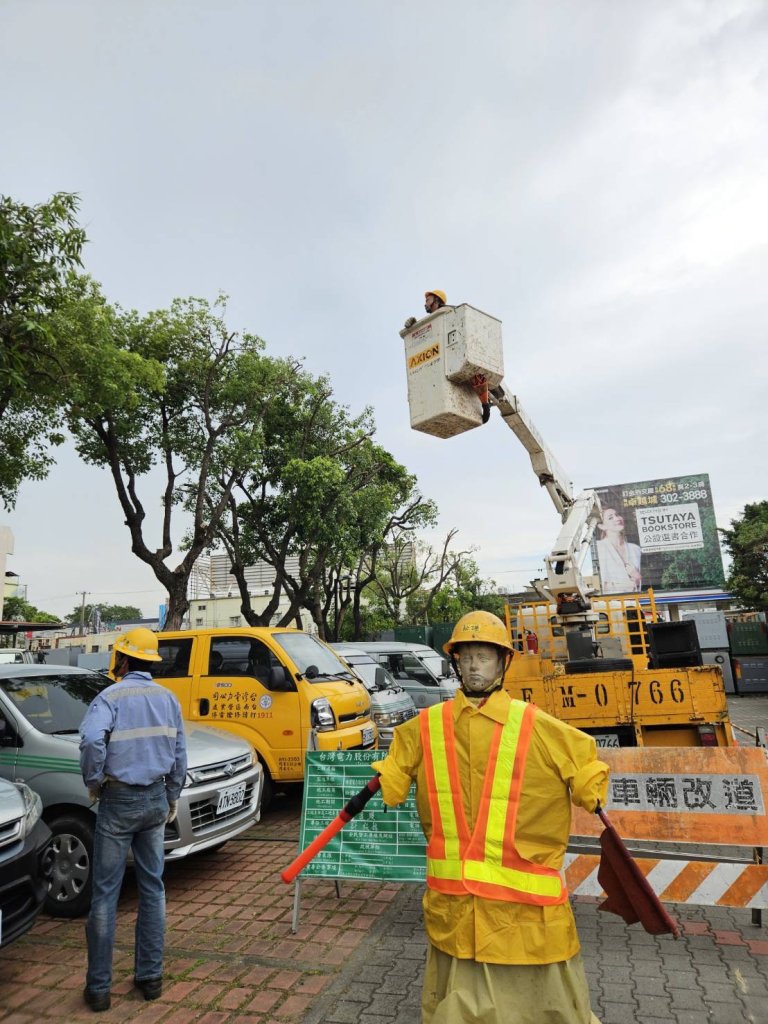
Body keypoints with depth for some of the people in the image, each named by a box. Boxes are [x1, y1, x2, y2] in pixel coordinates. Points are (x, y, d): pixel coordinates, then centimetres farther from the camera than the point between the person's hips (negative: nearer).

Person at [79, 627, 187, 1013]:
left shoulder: (112, 696, -13)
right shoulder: (167, 698, 3)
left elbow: (91, 739, -31)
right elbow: (179, 753, 8)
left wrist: (93, 781, -13)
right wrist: (173, 797, 18)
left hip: (119, 801, -5)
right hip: (156, 799, 5)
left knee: (105, 893, 8)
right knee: (152, 887, 15)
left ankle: (98, 987, 16)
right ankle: (150, 976, 24)